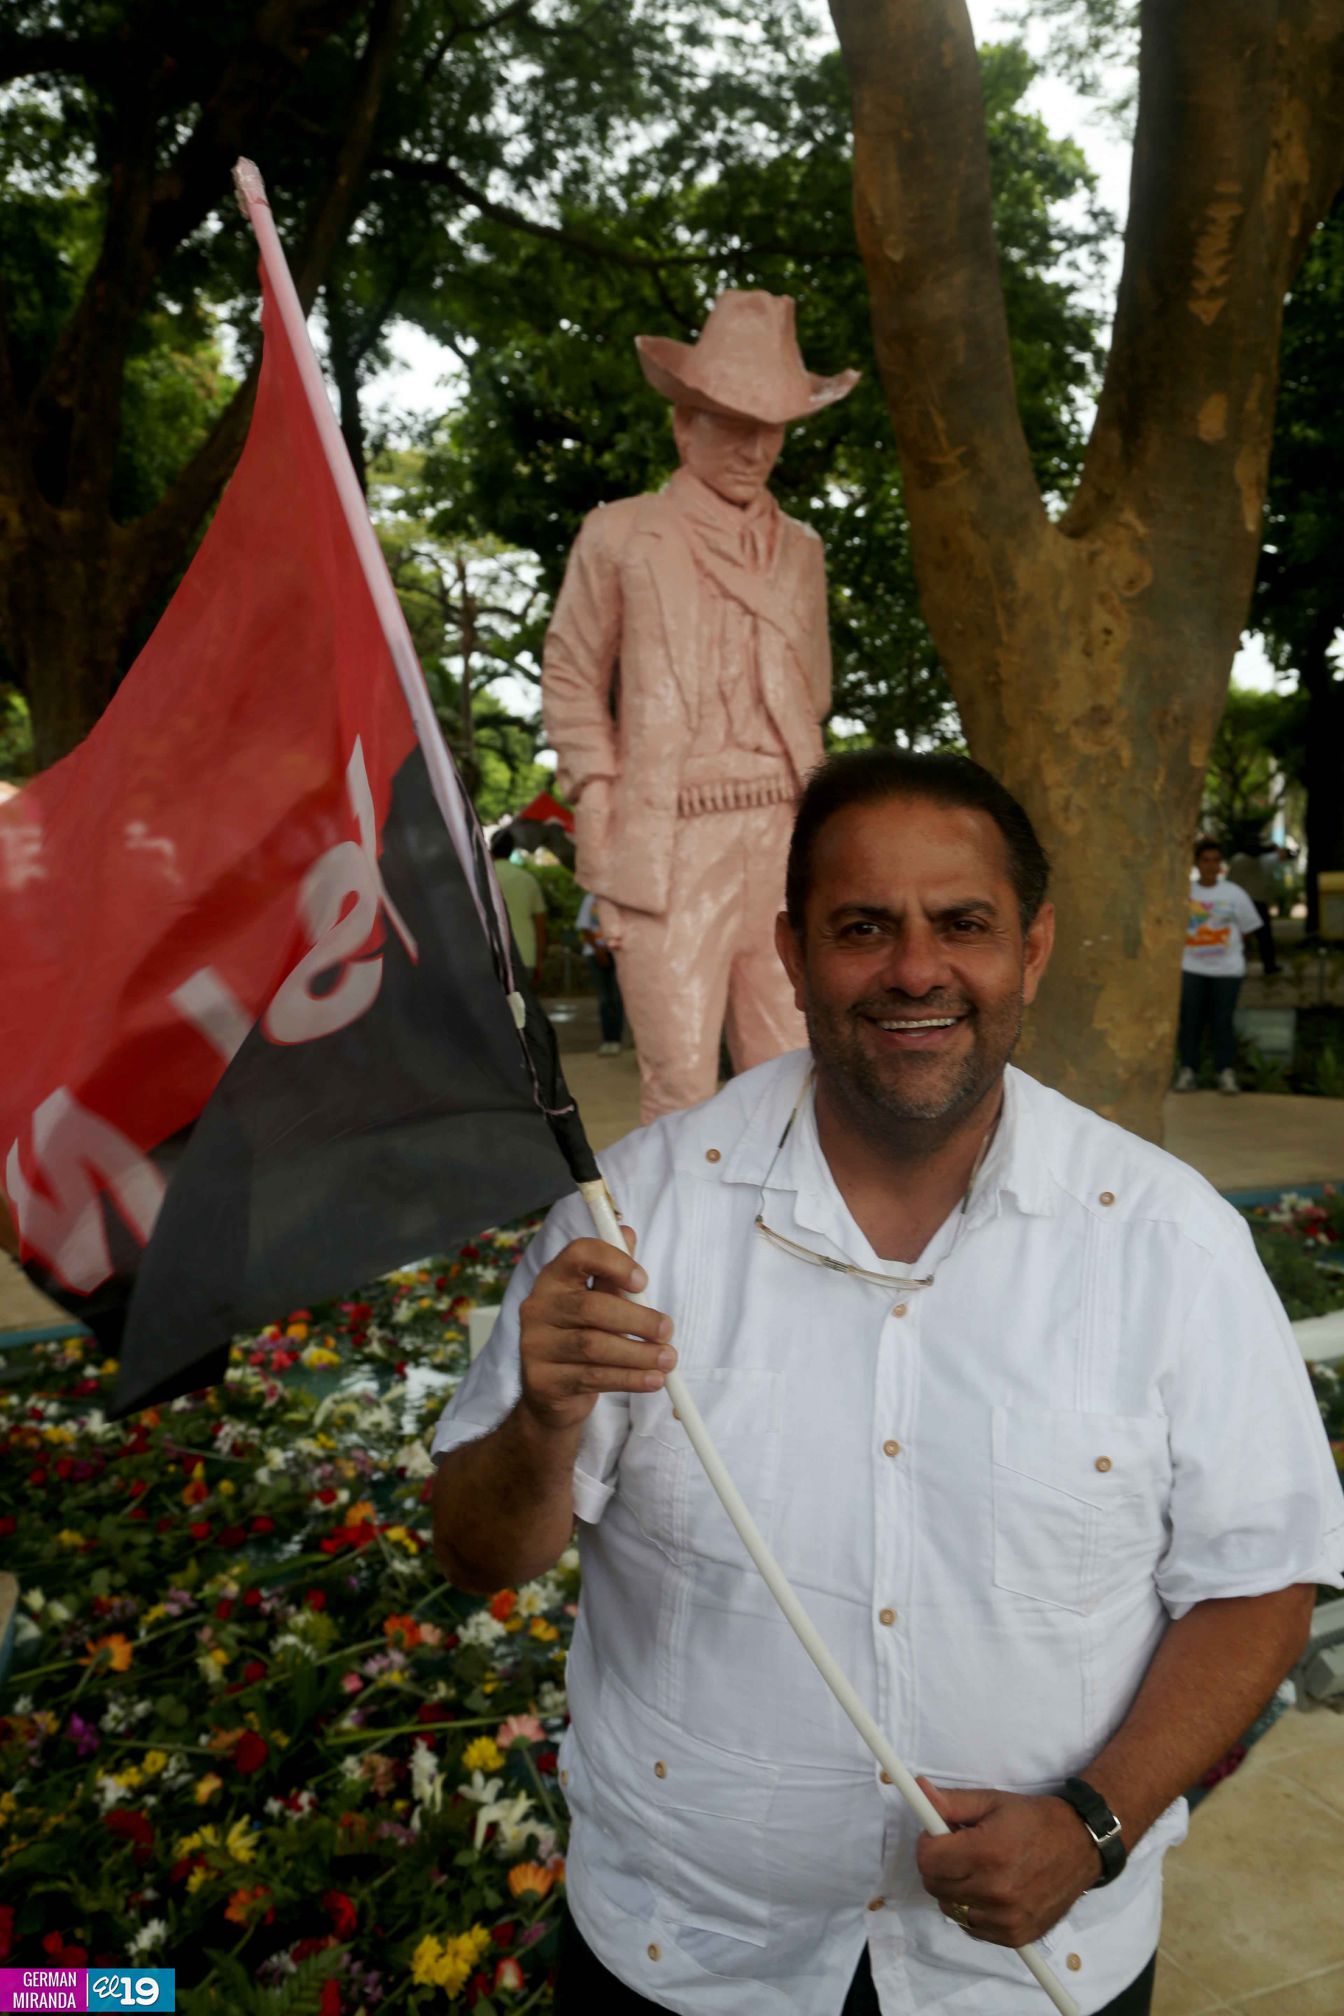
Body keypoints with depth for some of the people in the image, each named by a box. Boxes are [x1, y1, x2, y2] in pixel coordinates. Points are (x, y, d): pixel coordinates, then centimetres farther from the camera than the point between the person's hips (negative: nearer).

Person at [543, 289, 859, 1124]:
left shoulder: (800, 550, 19)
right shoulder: (619, 535, 7)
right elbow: (571, 679, 9)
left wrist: (814, 814, 11)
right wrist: (597, 806, -2)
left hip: (783, 835, 4)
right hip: (670, 841, -4)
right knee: (682, 1083, -6)